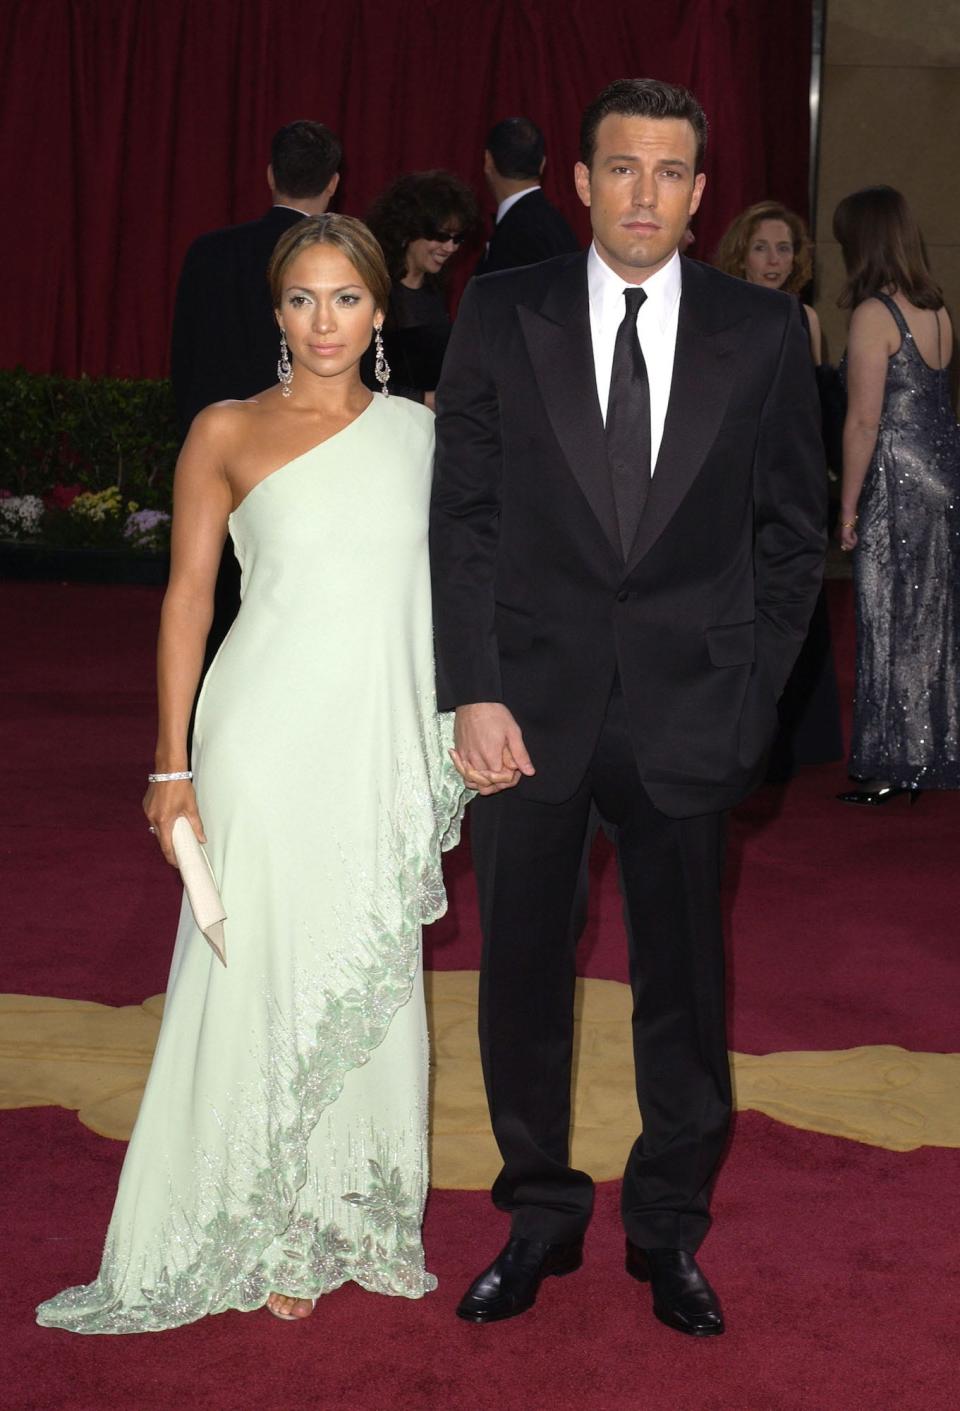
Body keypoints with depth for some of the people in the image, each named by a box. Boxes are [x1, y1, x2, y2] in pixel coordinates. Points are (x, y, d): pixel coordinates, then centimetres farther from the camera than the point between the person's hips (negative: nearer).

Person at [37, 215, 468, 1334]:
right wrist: (174, 766, -7)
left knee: (374, 977, 10)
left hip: (390, 747, 3)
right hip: (272, 738, -3)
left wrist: (452, 750, 8)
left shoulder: (418, 430, 9)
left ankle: (355, 1220, 26)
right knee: (262, 972, 2)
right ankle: (264, 1236, 16)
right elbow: (187, 596, -1)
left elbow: (446, 588, 13)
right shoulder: (228, 432, -1)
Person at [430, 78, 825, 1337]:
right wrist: (473, 694, -8)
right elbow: (463, 517, 0)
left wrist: (750, 693, -2)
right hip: (531, 703, 0)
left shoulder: (764, 333, 1)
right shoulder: (503, 316, 1)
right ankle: (541, 1215, 26)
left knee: (683, 977, 9)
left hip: (688, 710, 0)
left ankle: (670, 1228, 26)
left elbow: (791, 533, 6)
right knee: (522, 970, 9)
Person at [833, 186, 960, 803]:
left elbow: (864, 420, -16)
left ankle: (892, 768, 7)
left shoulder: (874, 315, -14)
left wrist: (849, 503, -10)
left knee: (893, 622, 0)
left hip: (899, 484, -8)